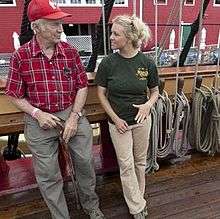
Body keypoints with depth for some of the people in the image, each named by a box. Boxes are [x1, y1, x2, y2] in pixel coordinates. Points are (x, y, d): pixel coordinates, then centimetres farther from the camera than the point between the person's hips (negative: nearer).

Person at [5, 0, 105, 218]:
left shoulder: (70, 51, -3)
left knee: (85, 162, 14)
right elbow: (15, 95, -1)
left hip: (72, 114, 2)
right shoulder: (20, 56, -8)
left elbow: (82, 86, 0)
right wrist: (37, 114, -15)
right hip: (40, 121, -1)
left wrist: (74, 116, -9)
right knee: (48, 175, 11)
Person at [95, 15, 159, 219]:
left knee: (140, 161, 17)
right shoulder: (108, 62, -12)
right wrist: (115, 119, -10)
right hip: (118, 122, -1)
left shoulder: (147, 63, -10)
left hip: (142, 120, 2)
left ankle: (137, 196, 41)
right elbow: (101, 94, -4)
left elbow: (155, 91, 3)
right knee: (126, 165, 6)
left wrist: (148, 104, -19)